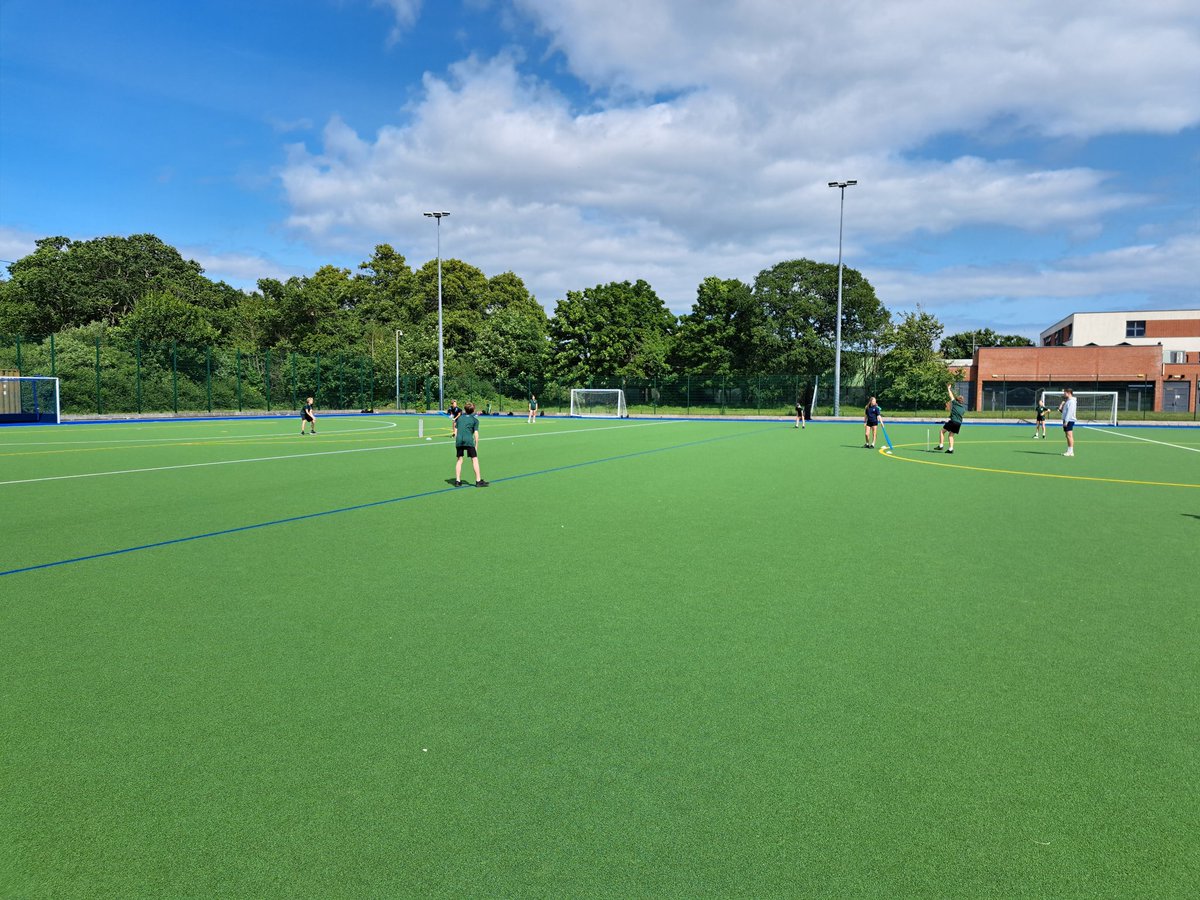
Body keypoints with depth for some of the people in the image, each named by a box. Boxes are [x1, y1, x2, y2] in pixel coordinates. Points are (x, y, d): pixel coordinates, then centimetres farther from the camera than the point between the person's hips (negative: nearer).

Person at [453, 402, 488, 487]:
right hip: (469, 440, -4)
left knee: (459, 460, 12)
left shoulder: (459, 418, 19)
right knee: (475, 459, 1)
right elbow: (476, 434, 1)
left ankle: (457, 481, 9)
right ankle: (478, 481, -2)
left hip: (459, 440, 4)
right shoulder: (475, 420, 8)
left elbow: (455, 431, 17)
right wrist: (476, 446, 5)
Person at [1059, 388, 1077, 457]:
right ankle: (1069, 451, 12)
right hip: (1066, 420, 10)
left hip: (1069, 420, -10)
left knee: (1069, 435, -11)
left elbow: (1069, 412, -19)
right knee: (1068, 436, 9)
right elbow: (1064, 411, 24)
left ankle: (1071, 451, -11)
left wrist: (1066, 421, -22)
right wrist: (1060, 409, 4)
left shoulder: (1071, 401, -12)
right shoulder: (1067, 401, 18)